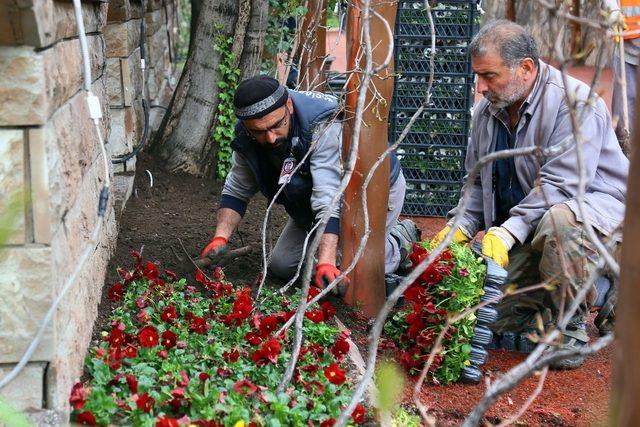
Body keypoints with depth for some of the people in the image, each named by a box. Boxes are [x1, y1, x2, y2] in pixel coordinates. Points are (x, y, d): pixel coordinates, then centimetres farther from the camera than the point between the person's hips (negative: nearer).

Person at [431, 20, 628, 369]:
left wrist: (508, 232, -35)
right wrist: (461, 226, -4)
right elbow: (477, 182, 14)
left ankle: (570, 329, -20)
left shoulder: (576, 103, -19)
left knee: (558, 220, -42)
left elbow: (559, 184, -28)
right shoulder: (489, 110, 6)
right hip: (522, 228, 6)